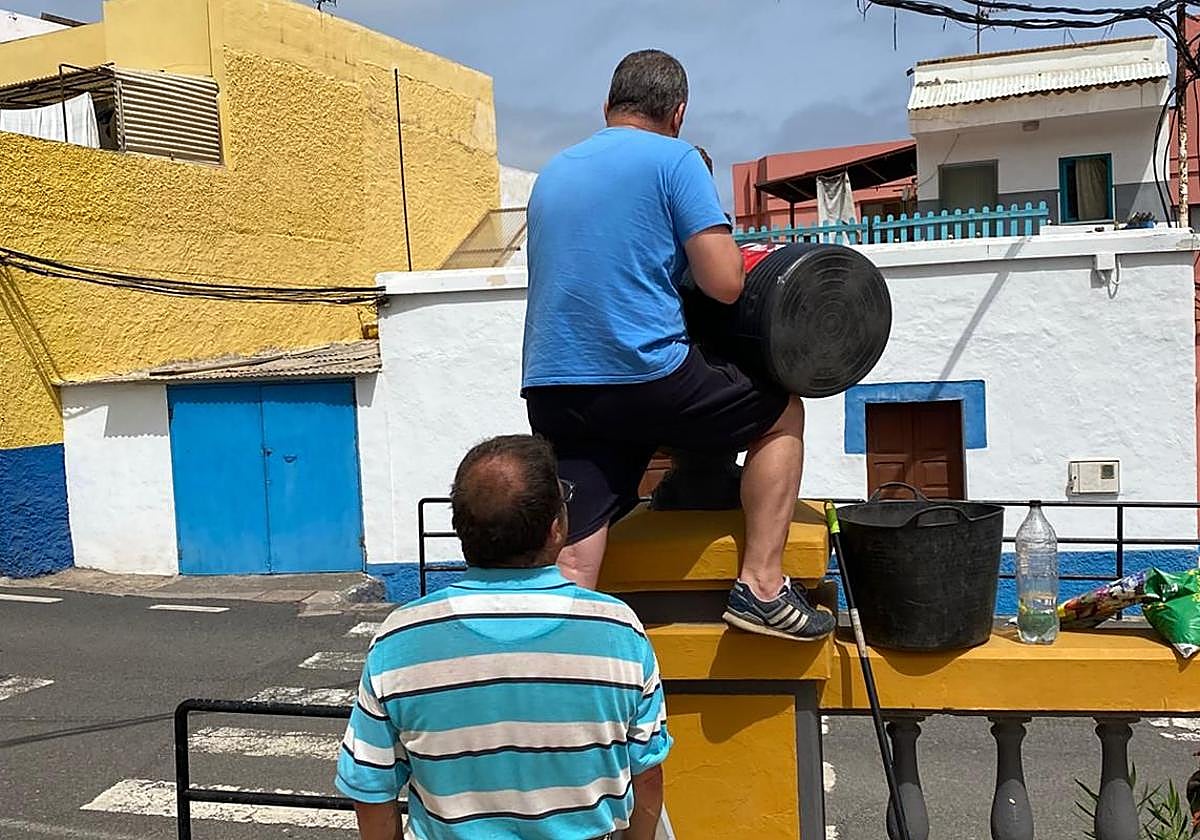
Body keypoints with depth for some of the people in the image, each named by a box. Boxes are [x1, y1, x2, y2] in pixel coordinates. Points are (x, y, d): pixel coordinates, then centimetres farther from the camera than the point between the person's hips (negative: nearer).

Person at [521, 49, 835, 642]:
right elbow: (725, 284, -6)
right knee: (782, 415, 18)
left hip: (550, 391, 6)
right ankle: (761, 587, 12)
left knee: (569, 571, 3)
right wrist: (724, 240, 15)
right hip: (647, 376, -5)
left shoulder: (553, 171, 21)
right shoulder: (675, 159, 1)